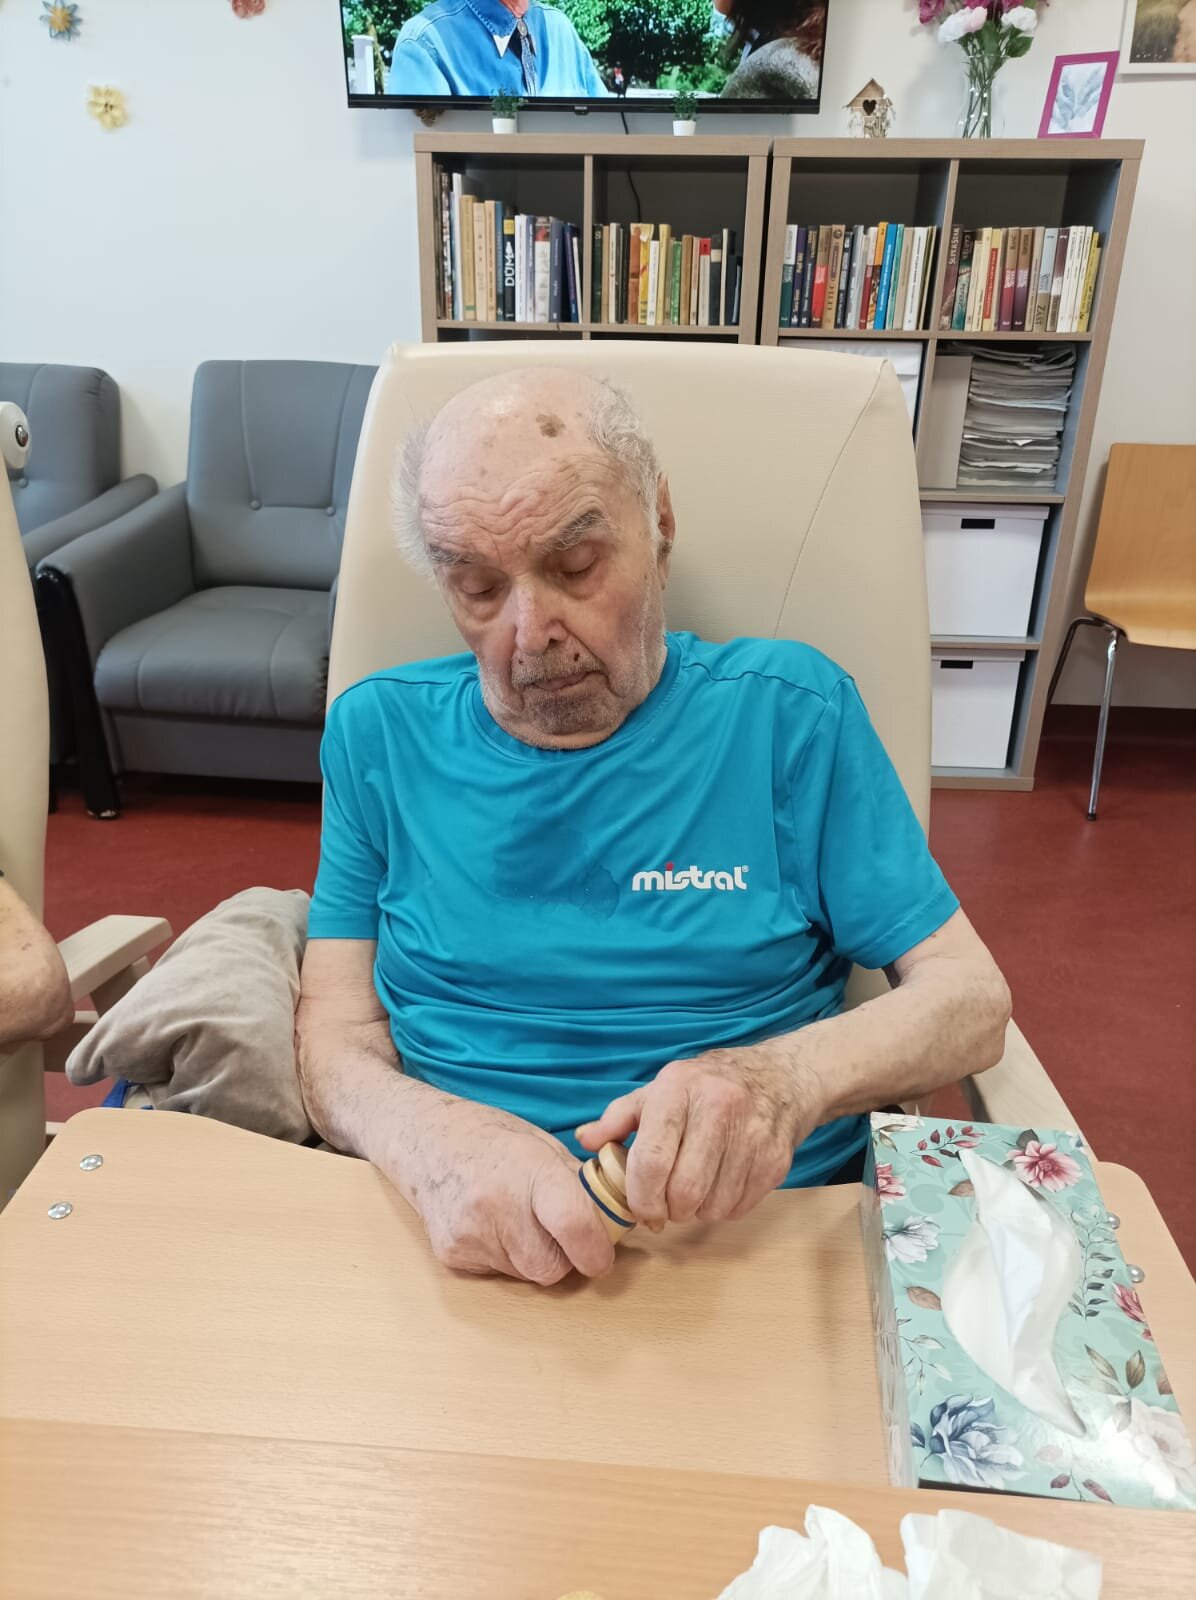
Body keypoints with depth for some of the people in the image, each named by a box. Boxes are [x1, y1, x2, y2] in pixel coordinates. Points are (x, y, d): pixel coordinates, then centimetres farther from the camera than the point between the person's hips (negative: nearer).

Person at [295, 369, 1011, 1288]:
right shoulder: (379, 733, 3)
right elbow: (335, 1041, 1)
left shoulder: (787, 709, -1)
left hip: (762, 1236, -1)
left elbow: (972, 999, -1)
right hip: (464, 1248, 3)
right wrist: (432, 1142, -22)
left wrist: (788, 1078, -22)